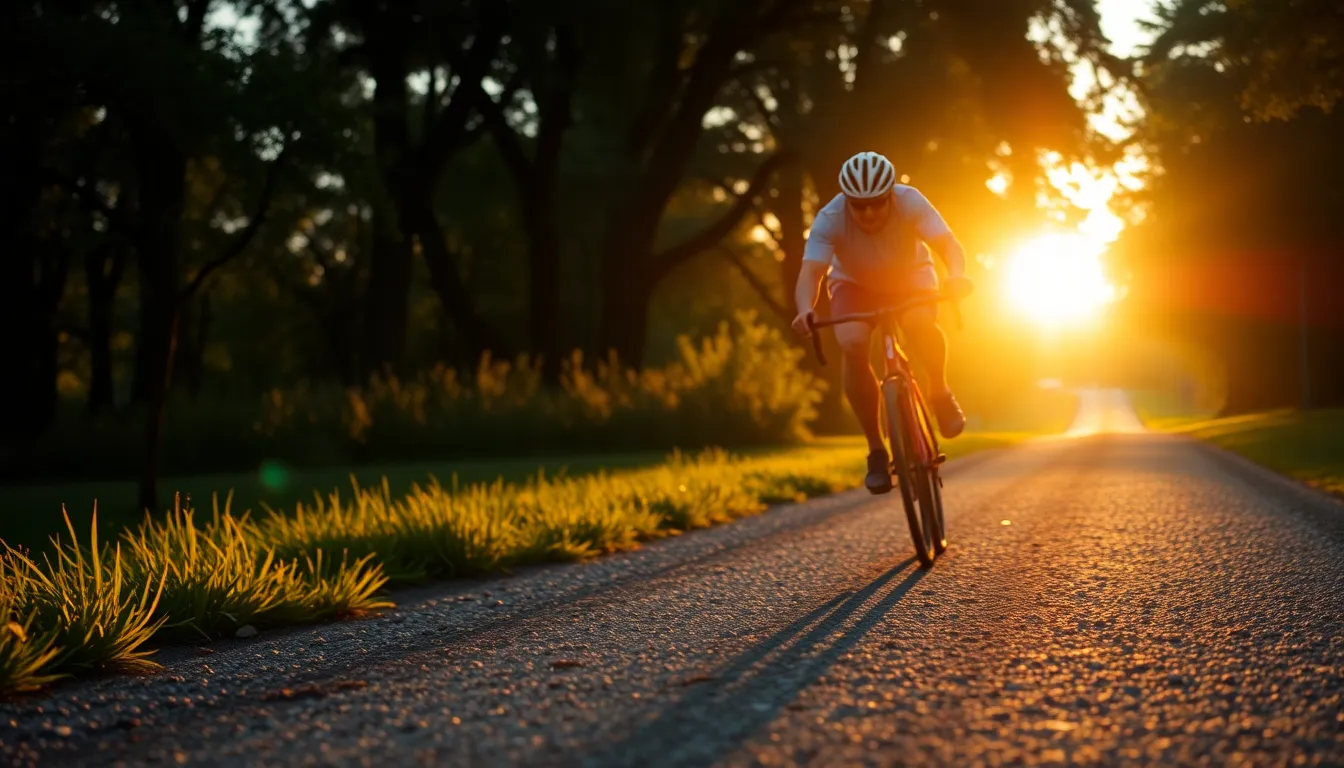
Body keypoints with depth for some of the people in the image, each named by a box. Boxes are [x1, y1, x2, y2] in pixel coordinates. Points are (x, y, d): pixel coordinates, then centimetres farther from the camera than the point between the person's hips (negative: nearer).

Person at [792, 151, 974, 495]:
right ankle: (876, 449, -15)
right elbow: (810, 272, -40)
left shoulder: (910, 202, -30)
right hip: (855, 285, 0)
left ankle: (940, 393, -3)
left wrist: (957, 275, -61)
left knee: (920, 325, -34)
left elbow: (948, 244, -39)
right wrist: (805, 310, -61)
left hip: (909, 277, 0)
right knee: (852, 344, -29)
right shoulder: (830, 219, -31)